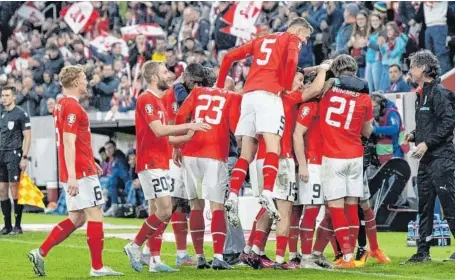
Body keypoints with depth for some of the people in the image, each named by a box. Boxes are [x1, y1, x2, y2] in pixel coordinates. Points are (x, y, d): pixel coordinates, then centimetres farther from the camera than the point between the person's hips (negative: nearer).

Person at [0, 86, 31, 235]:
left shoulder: (21, 114, -5)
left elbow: (27, 137, -8)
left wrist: (24, 157, -14)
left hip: (14, 155, -7)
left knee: (15, 190, -8)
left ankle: (18, 226, -2)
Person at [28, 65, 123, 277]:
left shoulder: (62, 105, 16)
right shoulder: (73, 107, -15)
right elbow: (69, 143, -22)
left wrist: (90, 162, 30)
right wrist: (71, 176, -26)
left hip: (74, 172, 10)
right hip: (81, 172, -10)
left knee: (76, 219, 12)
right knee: (95, 215, -4)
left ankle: (40, 253, 6)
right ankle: (97, 267, -2)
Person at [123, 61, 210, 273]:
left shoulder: (158, 100, 18)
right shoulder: (146, 100, -12)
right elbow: (159, 130, -21)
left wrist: (188, 134, 12)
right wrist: (188, 126, -18)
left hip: (160, 164, 10)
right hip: (150, 163, -10)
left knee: (157, 212, 7)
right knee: (165, 211, -13)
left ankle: (154, 260, 7)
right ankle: (135, 246, -3)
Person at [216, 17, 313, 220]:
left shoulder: (262, 40, 28)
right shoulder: (292, 39, 11)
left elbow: (230, 57, 23)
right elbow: (291, 61, -11)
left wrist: (220, 85, 30)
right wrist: (287, 87, 0)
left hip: (249, 93, 6)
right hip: (268, 94, -6)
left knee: (246, 153, 6)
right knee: (273, 148, -13)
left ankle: (232, 197, -5)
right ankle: (267, 192, -32)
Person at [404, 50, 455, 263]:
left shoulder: (438, 92, -12)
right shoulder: (422, 94, 16)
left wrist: (426, 143, -20)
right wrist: (414, 135, 7)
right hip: (426, 159, 10)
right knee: (424, 206, 11)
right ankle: (423, 251, 16)